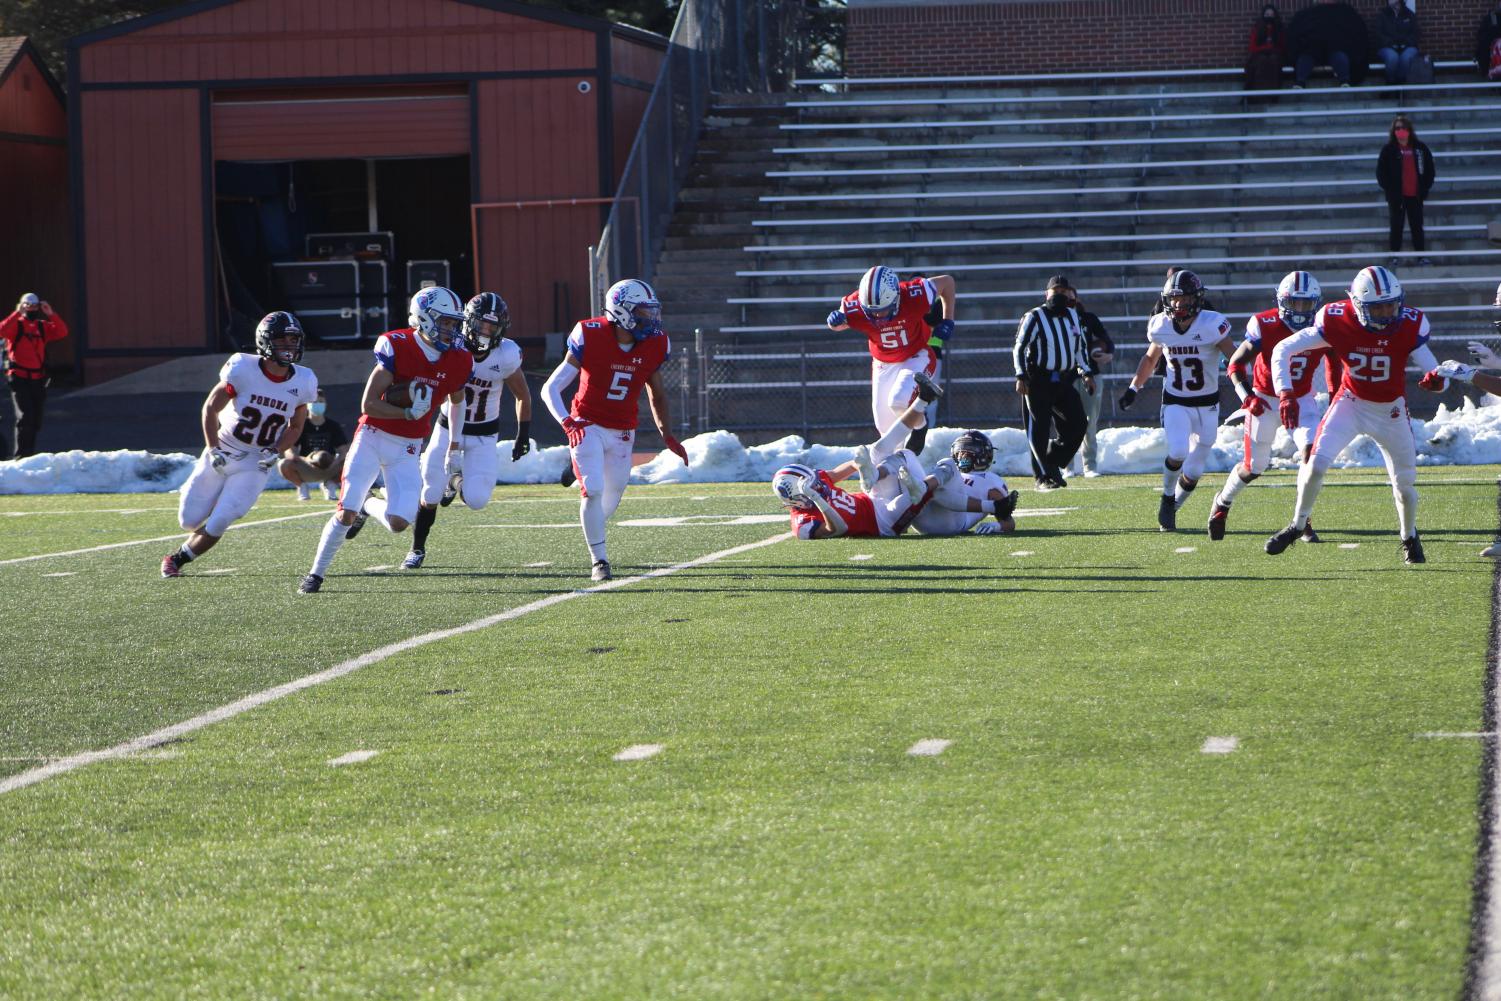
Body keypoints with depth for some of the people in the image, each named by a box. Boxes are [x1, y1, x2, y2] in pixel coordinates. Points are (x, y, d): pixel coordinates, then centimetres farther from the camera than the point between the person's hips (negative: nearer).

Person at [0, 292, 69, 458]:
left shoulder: (43, 326, 11)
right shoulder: (16, 325, 0)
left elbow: (62, 332, -3)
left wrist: (51, 314, -12)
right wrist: (18, 313, -23)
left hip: (38, 379, 5)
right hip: (20, 378, -5)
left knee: (36, 419, 10)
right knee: (24, 417, -13)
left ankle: (30, 452, 21)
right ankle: (21, 455, -11)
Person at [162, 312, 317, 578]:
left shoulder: (302, 383, -9)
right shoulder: (243, 369, -19)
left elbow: (295, 427, 7)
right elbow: (210, 408, -6)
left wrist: (275, 452, -10)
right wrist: (213, 451, -13)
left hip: (255, 464, 1)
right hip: (221, 455, -1)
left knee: (216, 526, -10)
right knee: (190, 520, 3)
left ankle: (177, 559, 16)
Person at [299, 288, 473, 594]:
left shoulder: (457, 361, -2)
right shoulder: (397, 348, -16)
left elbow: (456, 403, 18)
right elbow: (368, 405, -16)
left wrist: (455, 452, 18)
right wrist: (408, 413, -23)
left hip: (406, 449, 4)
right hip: (372, 437, -4)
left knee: (399, 522, -10)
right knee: (346, 513, -11)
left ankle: (367, 505, 25)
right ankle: (316, 574, 8)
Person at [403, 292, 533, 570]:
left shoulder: (507, 356, -18)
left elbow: (523, 397, -1)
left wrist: (523, 436, 3)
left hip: (484, 434, 0)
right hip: (449, 428, 0)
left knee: (477, 500, -12)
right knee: (431, 494, -5)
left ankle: (459, 481, 25)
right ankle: (417, 549, 19)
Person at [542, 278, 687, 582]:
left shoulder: (654, 345, -5)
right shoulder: (591, 338, -18)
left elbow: (656, 394, 13)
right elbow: (550, 389, -14)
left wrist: (667, 435, 6)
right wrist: (568, 422, -29)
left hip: (622, 432, 4)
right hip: (588, 427, -4)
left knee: (612, 497, 10)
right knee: (593, 490, -18)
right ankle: (599, 561, -7)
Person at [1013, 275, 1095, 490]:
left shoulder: (1073, 316, 12)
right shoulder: (1034, 317, -8)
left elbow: (1080, 347, 22)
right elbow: (1019, 348, -8)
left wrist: (1087, 373, 15)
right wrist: (1021, 376, -16)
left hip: (1064, 381, 6)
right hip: (1039, 381, -6)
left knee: (1077, 424, -1)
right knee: (1040, 430, -5)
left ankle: (1052, 464, 16)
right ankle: (1043, 476, 3)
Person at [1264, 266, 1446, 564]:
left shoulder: (1409, 325, -23)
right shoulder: (1337, 322, -24)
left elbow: (1433, 370, -21)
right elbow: (1282, 351, -18)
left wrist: (1436, 380, -46)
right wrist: (1286, 394, -30)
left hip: (1391, 411, 1)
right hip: (1351, 403, -1)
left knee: (1405, 483, 8)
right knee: (1316, 463, -17)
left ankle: (1410, 537, 37)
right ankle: (1297, 525, 6)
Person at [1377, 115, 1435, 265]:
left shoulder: (1420, 148, 3)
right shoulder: (1389, 150, -2)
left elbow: (1429, 168, 9)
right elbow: (1381, 172, -1)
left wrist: (1425, 188, 2)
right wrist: (1388, 188, -8)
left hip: (1415, 195, 2)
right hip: (1396, 196, -2)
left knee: (1417, 226, 6)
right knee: (1396, 227, 2)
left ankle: (1421, 256, 10)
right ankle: (1394, 257, 6)